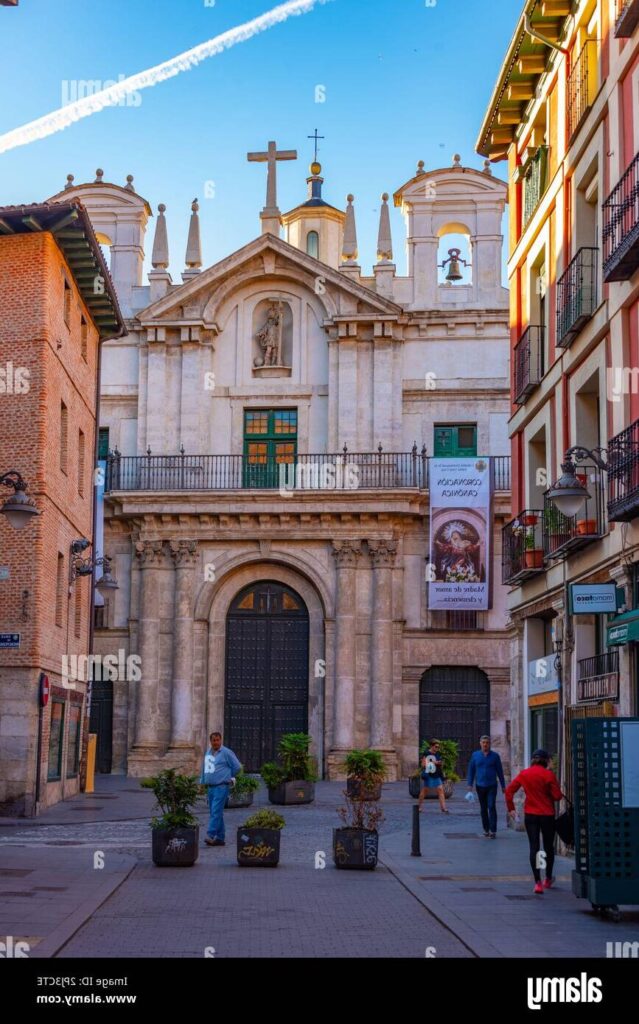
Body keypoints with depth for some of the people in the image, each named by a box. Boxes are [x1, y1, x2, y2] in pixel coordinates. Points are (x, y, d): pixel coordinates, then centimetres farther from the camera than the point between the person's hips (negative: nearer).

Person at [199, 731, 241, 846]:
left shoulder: (226, 753, -6)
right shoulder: (208, 752, 14)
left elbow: (237, 767, -1)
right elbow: (204, 768, 23)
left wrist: (228, 777, 8)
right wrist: (202, 783, 17)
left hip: (221, 786, -7)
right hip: (210, 787, 7)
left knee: (216, 811, -16)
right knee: (215, 813, 9)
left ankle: (210, 835, -23)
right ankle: (220, 838, 14)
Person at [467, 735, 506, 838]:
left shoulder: (495, 755, 0)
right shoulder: (475, 755, 4)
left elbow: (500, 771, 5)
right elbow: (471, 770, 7)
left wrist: (503, 786, 5)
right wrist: (470, 785, -1)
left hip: (492, 786, -2)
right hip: (480, 786, 2)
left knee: (492, 807, -12)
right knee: (483, 809, 9)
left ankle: (493, 831, -12)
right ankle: (486, 830, 18)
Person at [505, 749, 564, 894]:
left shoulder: (524, 774, 1)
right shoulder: (549, 775, -10)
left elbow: (509, 790, 1)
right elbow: (557, 796, -11)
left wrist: (511, 808, 7)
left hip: (530, 815, 2)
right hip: (547, 815, -2)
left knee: (534, 847, 2)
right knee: (548, 847, 16)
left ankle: (537, 882, -8)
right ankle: (548, 879, 29)